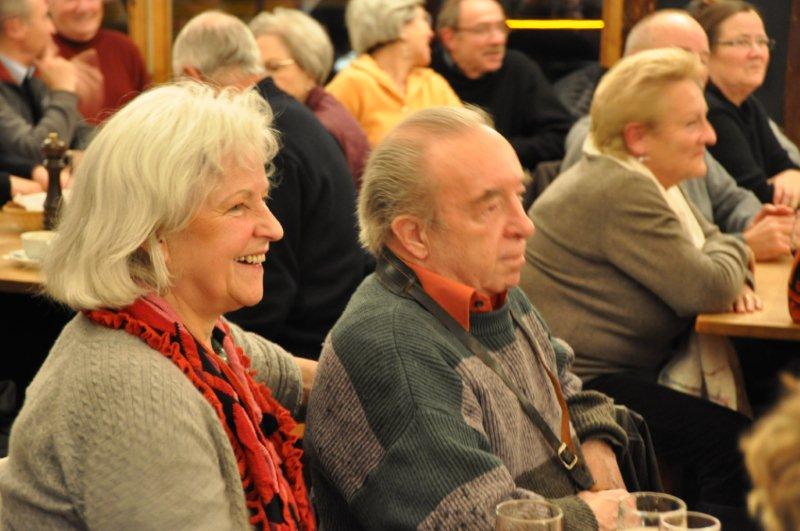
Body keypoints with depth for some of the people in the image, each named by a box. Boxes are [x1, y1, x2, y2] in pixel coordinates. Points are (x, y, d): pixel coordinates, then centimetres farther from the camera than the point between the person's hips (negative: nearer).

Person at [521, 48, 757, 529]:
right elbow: (704, 290, -22)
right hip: (584, 382, -10)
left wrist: (733, 280, 0)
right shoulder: (621, 192, -19)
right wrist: (736, 251, 1)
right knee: (733, 443, -20)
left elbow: (709, 244, 24)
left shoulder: (646, 181, 15)